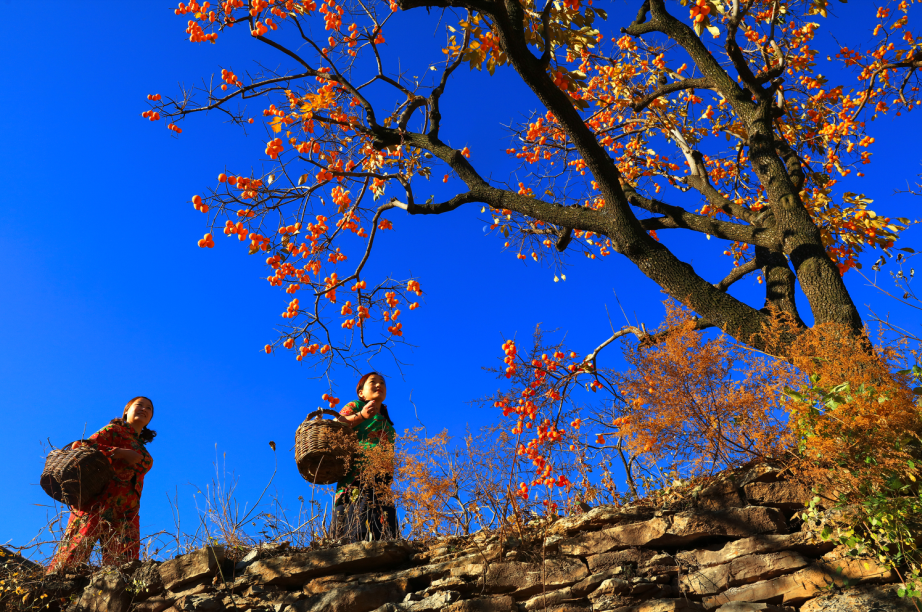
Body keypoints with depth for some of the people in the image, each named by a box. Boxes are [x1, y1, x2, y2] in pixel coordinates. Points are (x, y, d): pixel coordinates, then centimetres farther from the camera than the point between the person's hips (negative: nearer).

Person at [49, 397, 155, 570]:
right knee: (77, 549, -16)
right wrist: (119, 453, -13)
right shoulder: (114, 430, 12)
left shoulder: (143, 451, 29)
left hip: (126, 511, 5)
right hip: (98, 501, -5)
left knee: (124, 563, -8)